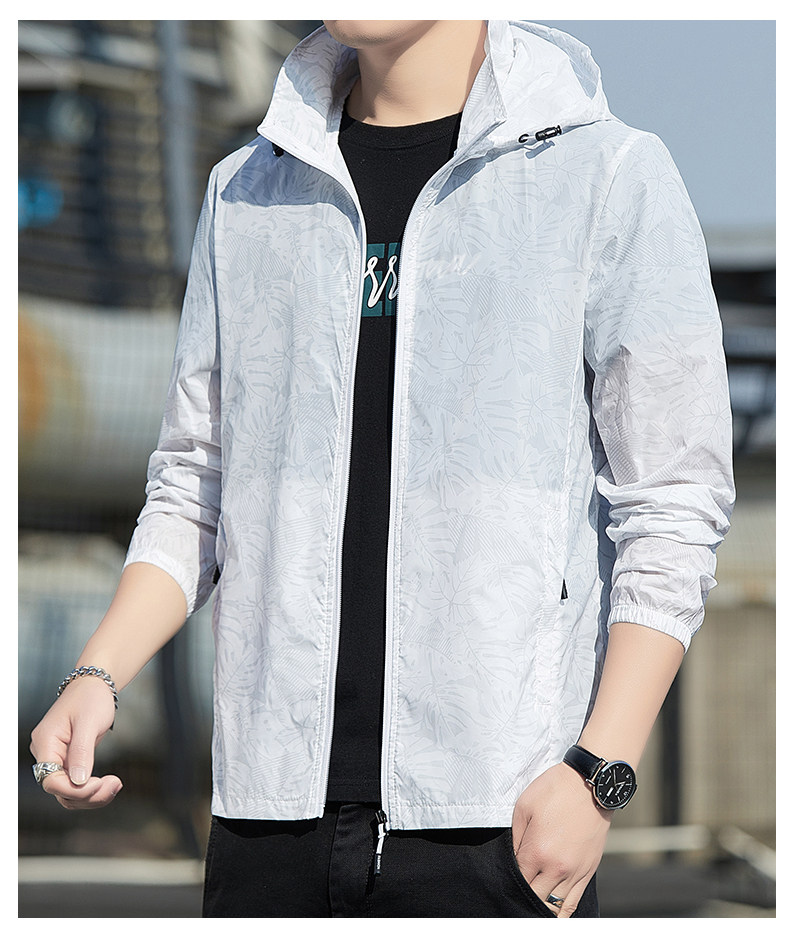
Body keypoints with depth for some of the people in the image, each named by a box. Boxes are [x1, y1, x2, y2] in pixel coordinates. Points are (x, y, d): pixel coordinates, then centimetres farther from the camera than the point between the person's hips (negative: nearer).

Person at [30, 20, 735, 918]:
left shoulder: (609, 172, 0)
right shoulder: (246, 190, 14)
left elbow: (672, 506, -2)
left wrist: (599, 774, -11)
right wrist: (98, 675, 1)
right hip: (271, 801, 4)